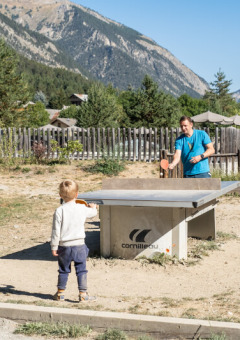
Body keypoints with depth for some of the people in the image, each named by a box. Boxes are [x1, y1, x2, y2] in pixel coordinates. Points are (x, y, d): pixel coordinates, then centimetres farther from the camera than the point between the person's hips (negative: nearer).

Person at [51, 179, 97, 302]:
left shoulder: (59, 211, -11)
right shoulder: (82, 209, -4)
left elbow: (56, 231, -10)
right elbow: (93, 212, 20)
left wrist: (54, 247, -2)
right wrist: (93, 207, 43)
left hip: (64, 246, 0)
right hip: (79, 245, 0)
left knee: (63, 270, 14)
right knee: (81, 270, 7)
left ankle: (60, 293, 22)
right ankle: (83, 293, 5)